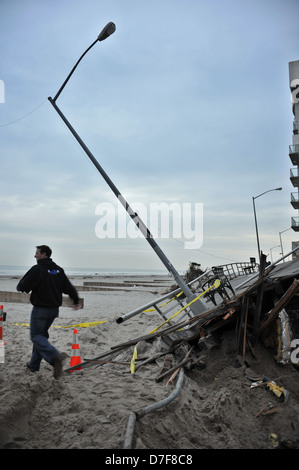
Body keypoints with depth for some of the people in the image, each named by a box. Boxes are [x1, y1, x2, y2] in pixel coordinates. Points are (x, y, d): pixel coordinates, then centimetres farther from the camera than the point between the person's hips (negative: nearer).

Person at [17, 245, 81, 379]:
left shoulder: (37, 269, -16)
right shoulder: (58, 270, 5)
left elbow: (22, 287, -16)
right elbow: (69, 287, 9)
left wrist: (20, 287, 9)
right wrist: (76, 301, 21)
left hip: (40, 309, -7)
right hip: (54, 309, 7)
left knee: (36, 335, 1)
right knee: (42, 334, 19)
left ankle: (54, 356, -23)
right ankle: (34, 364, 28)